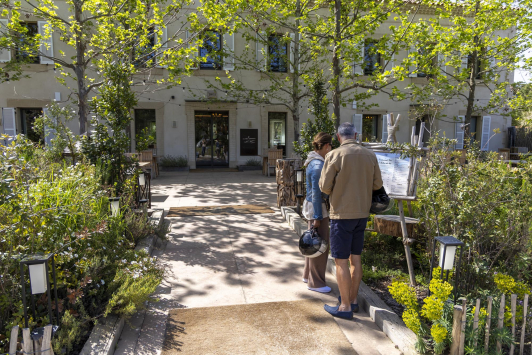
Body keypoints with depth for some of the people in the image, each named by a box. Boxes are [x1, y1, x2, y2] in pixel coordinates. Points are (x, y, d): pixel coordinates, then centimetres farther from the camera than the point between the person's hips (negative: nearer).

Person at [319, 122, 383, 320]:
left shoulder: (334, 155, -13)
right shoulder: (370, 155, 2)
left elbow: (324, 187, -11)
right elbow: (377, 184, 8)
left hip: (342, 214, -6)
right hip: (362, 213, 6)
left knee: (341, 261, 3)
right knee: (355, 258, 17)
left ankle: (345, 307, 11)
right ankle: (353, 299, 29)